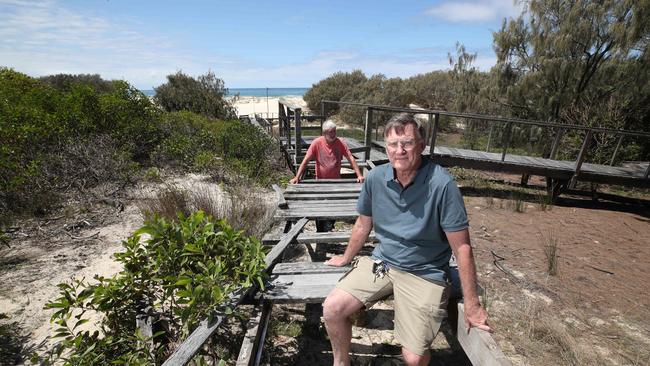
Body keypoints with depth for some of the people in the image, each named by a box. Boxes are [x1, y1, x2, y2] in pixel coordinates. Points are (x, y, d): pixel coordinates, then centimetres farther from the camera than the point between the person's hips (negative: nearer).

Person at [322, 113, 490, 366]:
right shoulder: (375, 178, -8)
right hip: (381, 262, 4)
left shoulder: (442, 185, -21)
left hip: (425, 273, -3)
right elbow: (363, 224, 8)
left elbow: (462, 247, -14)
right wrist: (346, 258, 21)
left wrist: (472, 305, -9)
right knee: (332, 309, -8)